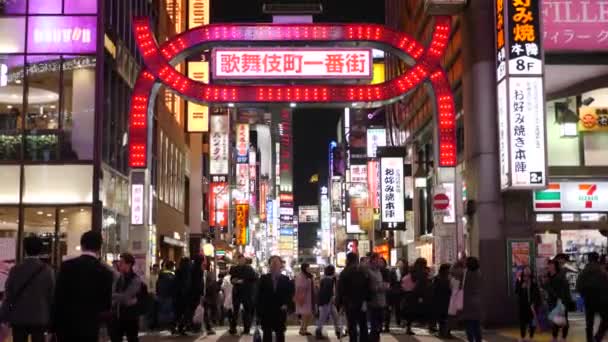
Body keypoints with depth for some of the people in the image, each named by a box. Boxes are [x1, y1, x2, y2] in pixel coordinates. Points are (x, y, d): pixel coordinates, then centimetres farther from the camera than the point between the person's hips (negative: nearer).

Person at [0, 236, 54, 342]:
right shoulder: (48, 271, -5)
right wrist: (51, 320, 7)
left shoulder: (15, 270, -5)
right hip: (40, 318, 0)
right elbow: (52, 296, -2)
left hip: (19, 318, 0)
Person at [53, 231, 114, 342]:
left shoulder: (67, 266, -3)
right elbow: (106, 304, 1)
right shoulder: (106, 272, -3)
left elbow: (58, 297, -3)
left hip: (67, 324, 0)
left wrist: (54, 324, 4)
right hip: (90, 326, 0)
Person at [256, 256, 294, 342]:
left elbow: (290, 293, 7)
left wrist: (285, 304, -10)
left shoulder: (285, 280, 3)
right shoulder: (263, 279, 1)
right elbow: (259, 296, -1)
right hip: (266, 312, -1)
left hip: (280, 312, 1)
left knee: (280, 334, 8)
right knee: (267, 334, 5)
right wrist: (258, 311, -5)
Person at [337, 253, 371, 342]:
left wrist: (340, 303, -1)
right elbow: (368, 288, 1)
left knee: (352, 326, 2)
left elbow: (340, 290, -7)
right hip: (362, 303, 3)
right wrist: (367, 300, 6)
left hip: (349, 303, -3)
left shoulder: (344, 273, -7)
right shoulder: (363, 272, 1)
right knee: (363, 326, 12)